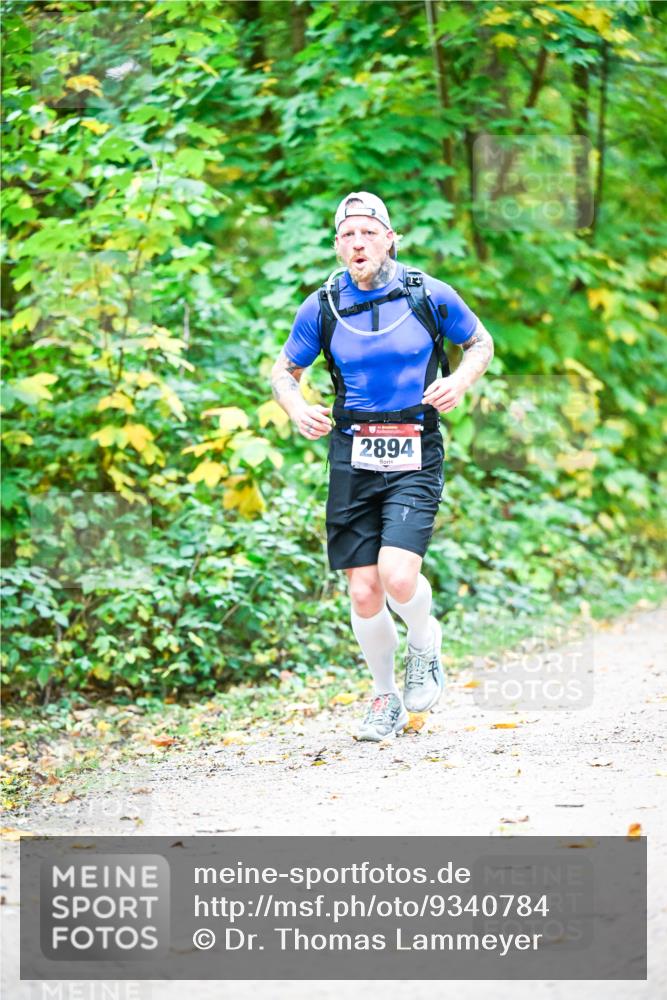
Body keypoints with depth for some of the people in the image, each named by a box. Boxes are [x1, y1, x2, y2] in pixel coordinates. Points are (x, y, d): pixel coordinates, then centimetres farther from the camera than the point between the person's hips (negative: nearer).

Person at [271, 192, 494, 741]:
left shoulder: (429, 294, -3)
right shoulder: (322, 306, 2)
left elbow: (481, 343, 12)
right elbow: (283, 371, 14)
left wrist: (460, 379, -9)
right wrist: (297, 407, -8)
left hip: (415, 459, -2)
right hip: (352, 458, 2)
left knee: (398, 576, -20)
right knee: (364, 592, 1)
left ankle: (425, 643, 14)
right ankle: (386, 697, 23)